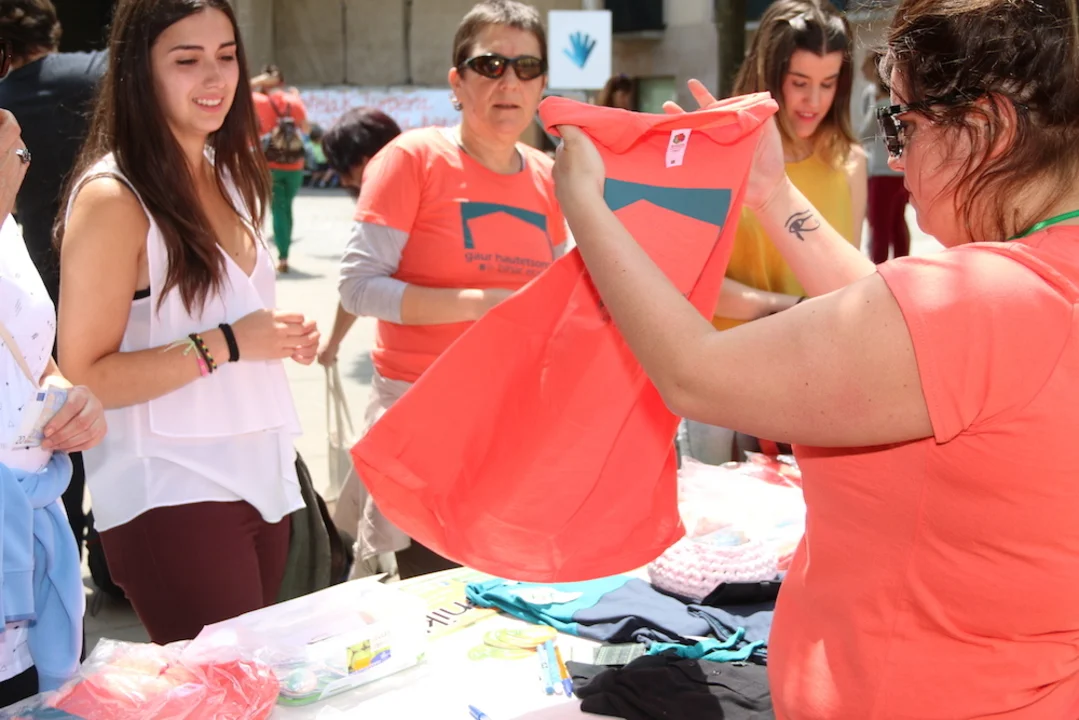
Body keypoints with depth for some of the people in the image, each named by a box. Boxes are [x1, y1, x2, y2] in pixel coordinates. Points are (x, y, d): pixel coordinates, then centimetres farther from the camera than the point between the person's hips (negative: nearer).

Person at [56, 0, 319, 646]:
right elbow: (84, 378, -16)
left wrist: (285, 337, 3)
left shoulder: (227, 177, 10)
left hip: (259, 476, 8)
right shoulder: (112, 199, -13)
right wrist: (225, 344, -21)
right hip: (171, 496, -7)